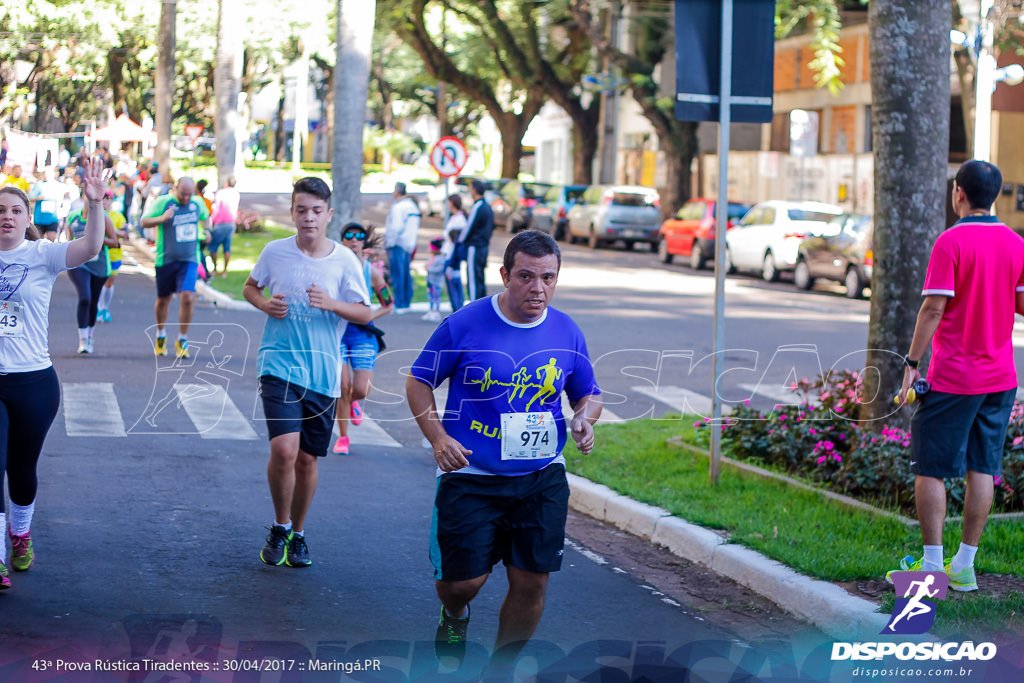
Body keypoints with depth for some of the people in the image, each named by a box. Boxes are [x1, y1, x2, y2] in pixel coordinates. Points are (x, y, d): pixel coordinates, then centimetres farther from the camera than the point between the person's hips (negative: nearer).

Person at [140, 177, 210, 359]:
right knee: (163, 299, 11)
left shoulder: (198, 203, 5)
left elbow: (204, 217, 28)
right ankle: (160, 335, 36)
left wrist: (203, 232, 15)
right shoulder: (162, 202, -8)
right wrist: (162, 219, -25)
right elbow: (144, 222, -10)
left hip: (189, 260, 1)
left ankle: (182, 340, -1)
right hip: (166, 260, -1)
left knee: (187, 297, -15)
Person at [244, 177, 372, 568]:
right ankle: (279, 527, 5)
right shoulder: (275, 252, -1)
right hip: (280, 365, -1)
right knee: (284, 450, -19)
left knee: (307, 459, 9)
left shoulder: (345, 261, -2)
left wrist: (331, 304, -16)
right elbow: (250, 287, 16)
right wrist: (265, 304, -6)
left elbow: (365, 314, 3)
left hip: (323, 372, 1)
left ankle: (298, 533, 31)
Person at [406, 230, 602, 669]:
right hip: (471, 477, -3)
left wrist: (583, 419, -8)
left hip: (542, 479, 3)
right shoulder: (464, 325, -8)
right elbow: (419, 382, 1)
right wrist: (438, 437, -13)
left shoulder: (567, 333, 2)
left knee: (531, 581, 0)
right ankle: (454, 615, 37)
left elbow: (588, 395, 16)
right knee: (462, 580, -3)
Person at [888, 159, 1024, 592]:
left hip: (953, 377, -5)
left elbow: (934, 308, -15)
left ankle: (931, 565, 2)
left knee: (930, 469, 2)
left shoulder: (951, 242, -12)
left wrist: (912, 363, -10)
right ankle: (964, 566, 12)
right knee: (981, 470, 9)